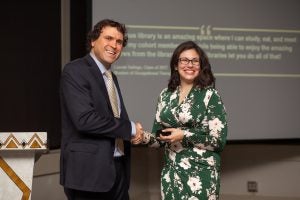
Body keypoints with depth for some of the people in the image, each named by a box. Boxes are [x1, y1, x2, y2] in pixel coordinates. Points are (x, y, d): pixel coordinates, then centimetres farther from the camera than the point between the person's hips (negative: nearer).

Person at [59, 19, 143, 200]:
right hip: (89, 171, -8)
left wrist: (134, 133, -2)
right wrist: (130, 128, -12)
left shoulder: (111, 77, 17)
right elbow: (84, 119, -22)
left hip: (118, 168, 8)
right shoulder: (75, 71, -10)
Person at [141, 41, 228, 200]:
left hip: (200, 172, -4)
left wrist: (184, 135, -17)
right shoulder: (166, 95, 7)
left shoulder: (210, 95, -6)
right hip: (171, 172, 4)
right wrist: (144, 137, -10)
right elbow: (160, 136, 10)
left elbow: (219, 140, -10)